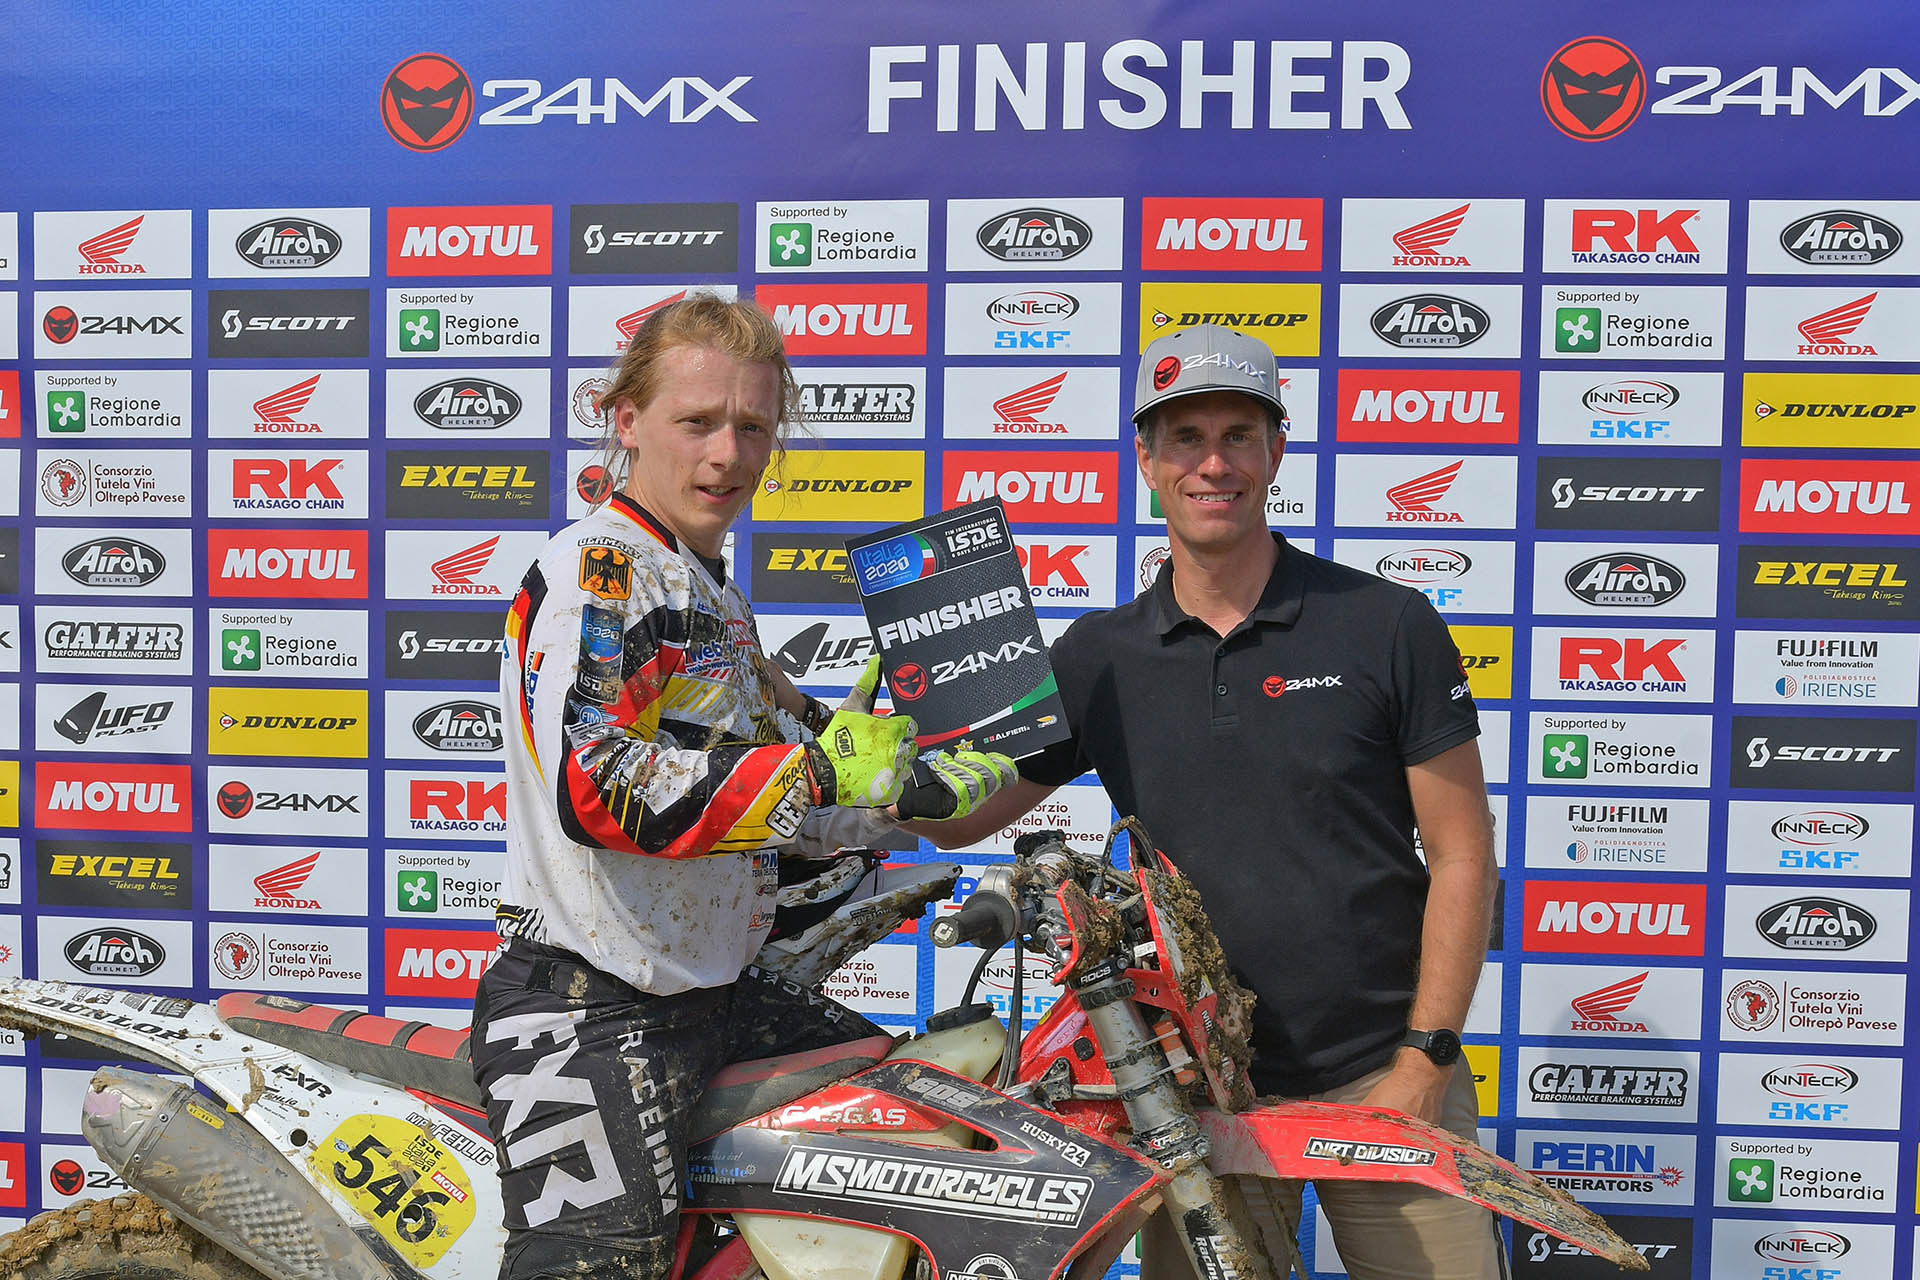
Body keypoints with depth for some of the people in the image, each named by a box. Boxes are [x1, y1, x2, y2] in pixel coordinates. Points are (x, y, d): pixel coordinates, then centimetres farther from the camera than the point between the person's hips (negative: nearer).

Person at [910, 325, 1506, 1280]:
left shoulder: (1386, 625, -4)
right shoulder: (1098, 656, 3)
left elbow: (1461, 855, -3)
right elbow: (958, 817, 6)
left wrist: (1424, 1059, -7)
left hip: (1383, 1075, -1)